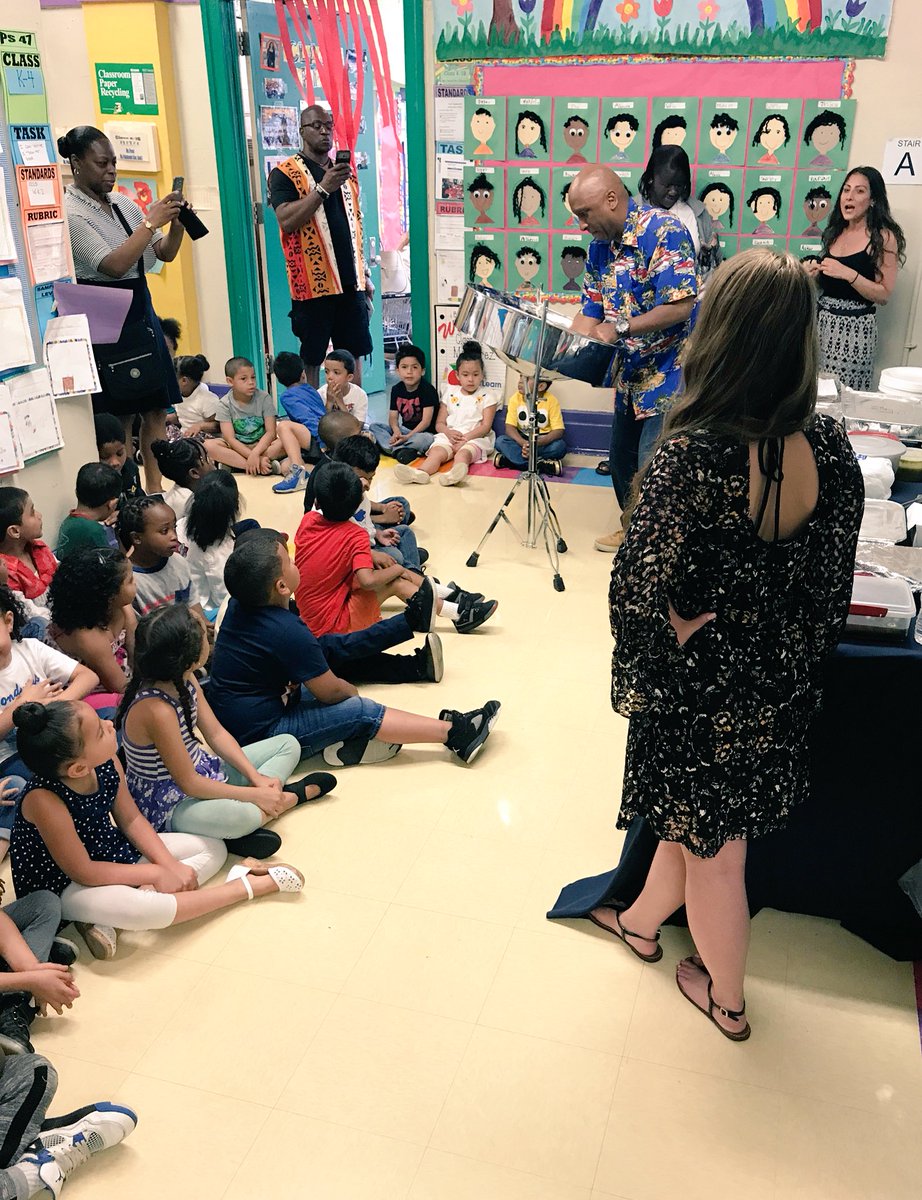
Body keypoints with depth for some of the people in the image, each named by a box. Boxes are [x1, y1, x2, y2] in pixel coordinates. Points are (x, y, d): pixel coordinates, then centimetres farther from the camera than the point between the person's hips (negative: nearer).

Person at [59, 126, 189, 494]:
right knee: (120, 417, -4)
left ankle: (155, 490, 17)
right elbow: (115, 265, -23)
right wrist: (151, 222, -21)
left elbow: (165, 253, 13)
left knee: (156, 408, 8)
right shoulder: (70, 212, -12)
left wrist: (176, 224, -5)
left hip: (141, 311, 8)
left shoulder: (122, 203, 10)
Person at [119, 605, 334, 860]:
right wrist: (256, 795, -20)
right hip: (167, 803, -9)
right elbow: (189, 783, -25)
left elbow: (216, 734, 3)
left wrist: (256, 778, -8)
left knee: (288, 745, 11)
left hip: (200, 770, 10)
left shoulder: (185, 680, -5)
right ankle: (289, 797, -10)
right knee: (240, 815, -41)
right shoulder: (156, 710, -31)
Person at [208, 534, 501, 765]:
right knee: (361, 711, -12)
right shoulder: (288, 632, -25)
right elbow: (331, 692, -14)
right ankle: (455, 733, -9)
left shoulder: (237, 606, 0)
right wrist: (353, 692, 5)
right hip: (258, 735, -10)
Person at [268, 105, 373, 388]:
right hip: (313, 284, -5)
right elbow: (286, 221, -17)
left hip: (350, 282, 6)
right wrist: (323, 188, -22)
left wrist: (364, 274, 17)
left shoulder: (345, 173, 17)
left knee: (354, 354, 8)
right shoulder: (285, 174, -2)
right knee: (311, 359, 0)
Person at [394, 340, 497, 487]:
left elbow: (486, 426, -3)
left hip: (475, 438, -3)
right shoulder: (450, 393, 18)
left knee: (463, 453, -36)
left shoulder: (486, 397, 8)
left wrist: (465, 438, -17)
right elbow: (439, 423, 15)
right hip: (449, 436, 3)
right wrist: (448, 432, -9)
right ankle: (420, 472, -60)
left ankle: (455, 473, -70)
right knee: (436, 452, -29)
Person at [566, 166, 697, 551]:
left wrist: (619, 327, -28)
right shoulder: (600, 246, 6)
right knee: (621, 459, 17)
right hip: (631, 372, 8)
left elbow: (680, 306, -26)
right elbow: (592, 310, 10)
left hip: (671, 372, -8)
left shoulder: (663, 232, -19)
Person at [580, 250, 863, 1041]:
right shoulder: (831, 450, -11)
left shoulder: (693, 455, -29)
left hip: (703, 695, -5)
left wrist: (643, 682, -7)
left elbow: (638, 593, -26)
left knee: (712, 852, 18)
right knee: (692, 820, 28)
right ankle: (645, 922, 55)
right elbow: (831, 591, -1)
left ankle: (726, 998, 43)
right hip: (782, 693, 5)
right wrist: (795, 667, 13)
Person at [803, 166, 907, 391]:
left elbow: (883, 295, -11)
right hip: (822, 319, 6)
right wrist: (814, 274, 5)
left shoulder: (884, 237, -6)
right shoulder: (836, 232, 12)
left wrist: (849, 274, -22)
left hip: (854, 327, -6)